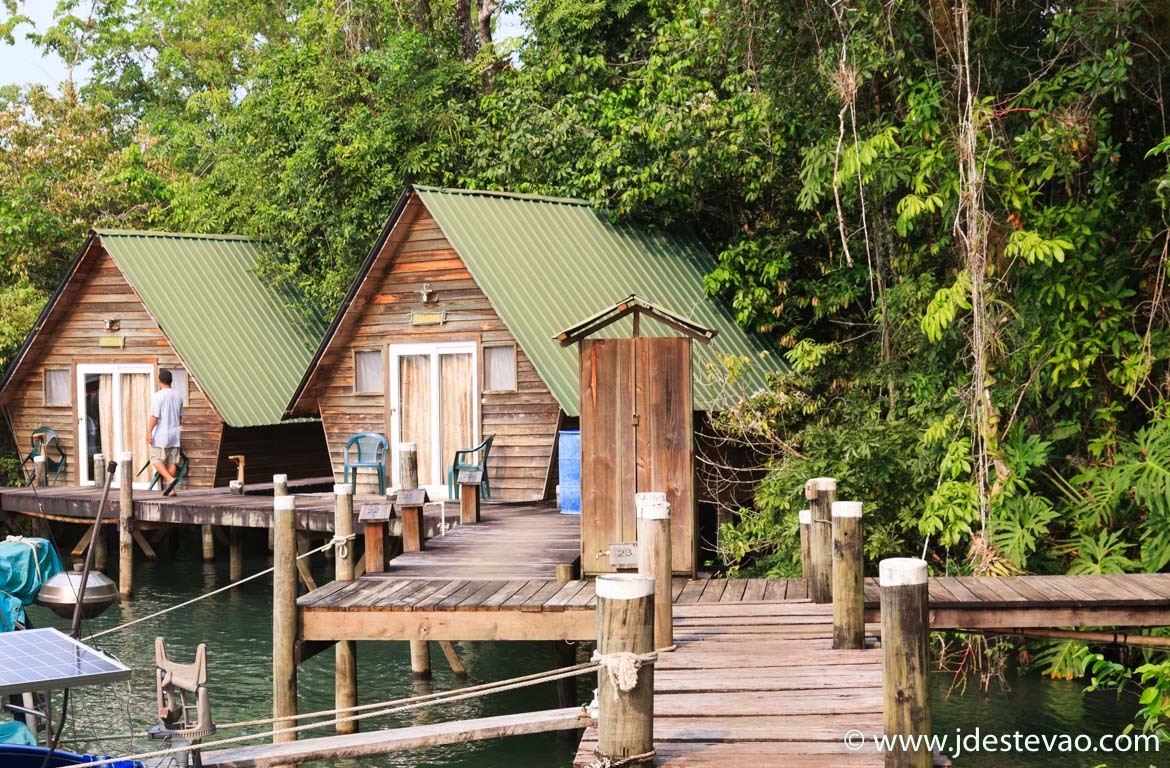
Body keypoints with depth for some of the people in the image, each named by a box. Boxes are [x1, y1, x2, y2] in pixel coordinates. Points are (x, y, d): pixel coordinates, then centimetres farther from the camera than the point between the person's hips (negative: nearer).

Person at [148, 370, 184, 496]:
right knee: (172, 462, 8)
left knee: (157, 460, -1)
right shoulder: (178, 396, 9)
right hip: (174, 434, 6)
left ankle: (170, 480, -21)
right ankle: (170, 489, 9)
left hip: (161, 435, -6)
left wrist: (149, 432, -12)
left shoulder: (157, 396, -12)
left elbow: (155, 417, -16)